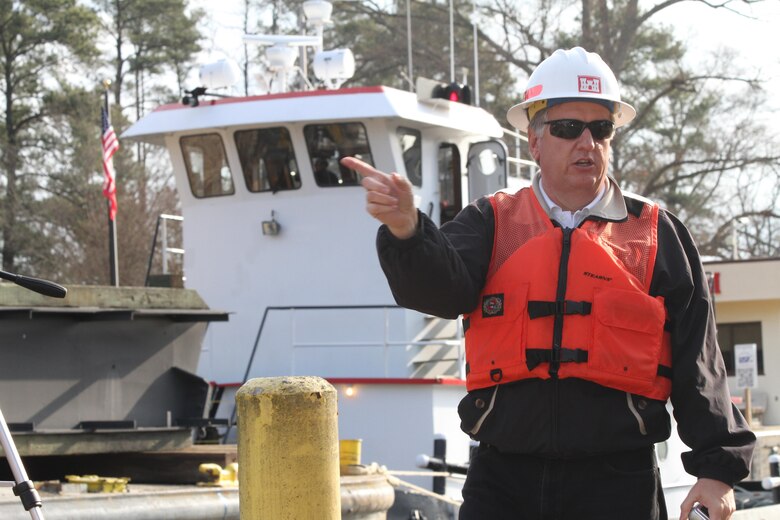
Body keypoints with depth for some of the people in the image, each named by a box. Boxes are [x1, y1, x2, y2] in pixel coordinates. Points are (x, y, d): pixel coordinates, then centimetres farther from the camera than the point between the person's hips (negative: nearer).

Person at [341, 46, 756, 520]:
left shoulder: (656, 235, 9)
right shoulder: (493, 224, 10)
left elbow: (698, 364, 7)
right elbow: (438, 288, -10)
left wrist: (717, 468, 0)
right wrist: (406, 229, -30)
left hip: (617, 481, 0)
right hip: (502, 480, 0)